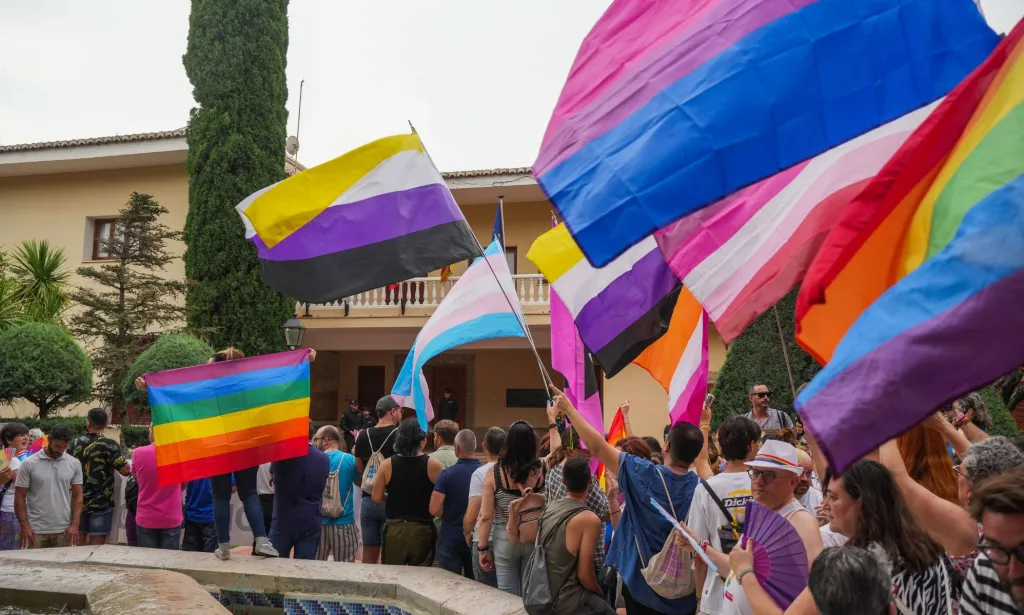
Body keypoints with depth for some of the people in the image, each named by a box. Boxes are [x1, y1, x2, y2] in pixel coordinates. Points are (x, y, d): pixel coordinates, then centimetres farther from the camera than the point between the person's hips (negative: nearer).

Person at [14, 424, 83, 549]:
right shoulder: (29, 464, -4)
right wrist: (24, 527, -8)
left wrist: (74, 525, -4)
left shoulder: (74, 464, 3)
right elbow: (20, 497, -2)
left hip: (64, 530, 2)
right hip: (36, 530, -2)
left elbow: (77, 496, 5)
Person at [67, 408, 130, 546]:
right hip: (101, 503, -4)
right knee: (96, 546, 2)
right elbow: (125, 471, -15)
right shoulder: (109, 445, -12)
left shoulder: (74, 444, 2)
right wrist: (122, 457, 4)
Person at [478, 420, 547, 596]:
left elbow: (486, 517, -9)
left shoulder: (494, 473, -12)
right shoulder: (542, 471, -14)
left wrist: (483, 548, -1)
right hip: (535, 540, 1)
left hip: (505, 540, -1)